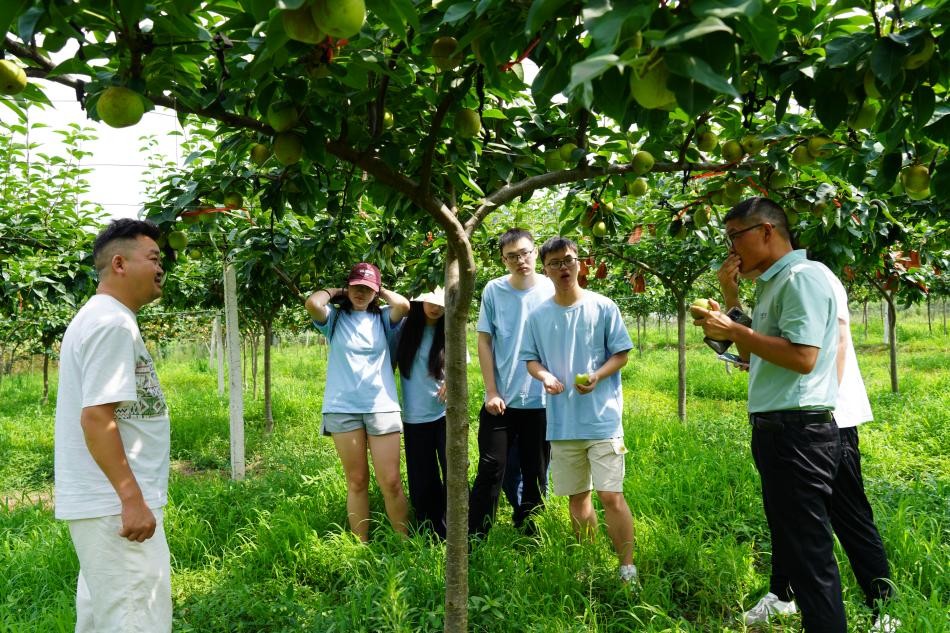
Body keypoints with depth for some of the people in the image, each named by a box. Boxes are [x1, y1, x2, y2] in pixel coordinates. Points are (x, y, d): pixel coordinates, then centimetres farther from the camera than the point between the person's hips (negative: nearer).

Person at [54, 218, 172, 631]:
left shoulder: (100, 318, 15)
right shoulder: (113, 323, -16)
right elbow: (96, 416, -24)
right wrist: (132, 499, -24)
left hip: (105, 502, 10)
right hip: (116, 504, -10)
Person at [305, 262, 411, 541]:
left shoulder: (383, 318, 10)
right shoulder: (335, 318, 7)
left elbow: (403, 305, -11)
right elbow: (312, 303, -13)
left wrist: (381, 292, 6)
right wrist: (334, 292, 5)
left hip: (382, 407, 0)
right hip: (343, 408, 0)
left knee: (391, 482, -2)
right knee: (357, 482, 7)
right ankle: (361, 546, 16)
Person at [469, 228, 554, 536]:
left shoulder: (552, 291, -2)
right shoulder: (493, 290, -2)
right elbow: (484, 342, 0)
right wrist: (491, 392, -4)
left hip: (541, 401, 1)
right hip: (501, 400, -1)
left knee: (535, 475, 10)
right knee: (490, 470, 2)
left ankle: (526, 535, 25)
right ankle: (474, 537, 12)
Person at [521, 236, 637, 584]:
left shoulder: (603, 307, -3)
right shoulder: (538, 316, 5)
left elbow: (621, 354, 0)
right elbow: (530, 358, 11)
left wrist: (597, 376, -17)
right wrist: (544, 375, -11)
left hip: (602, 418, -3)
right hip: (562, 421, 4)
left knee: (611, 495, -8)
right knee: (577, 496, 14)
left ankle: (628, 568, 4)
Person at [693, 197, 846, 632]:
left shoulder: (801, 277, -12)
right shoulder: (772, 284, 18)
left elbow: (802, 357, -23)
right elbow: (753, 358, 20)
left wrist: (733, 330, -18)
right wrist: (729, 298, 12)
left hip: (798, 433, -10)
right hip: (778, 431, 10)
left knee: (808, 554, -5)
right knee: (795, 548, 17)